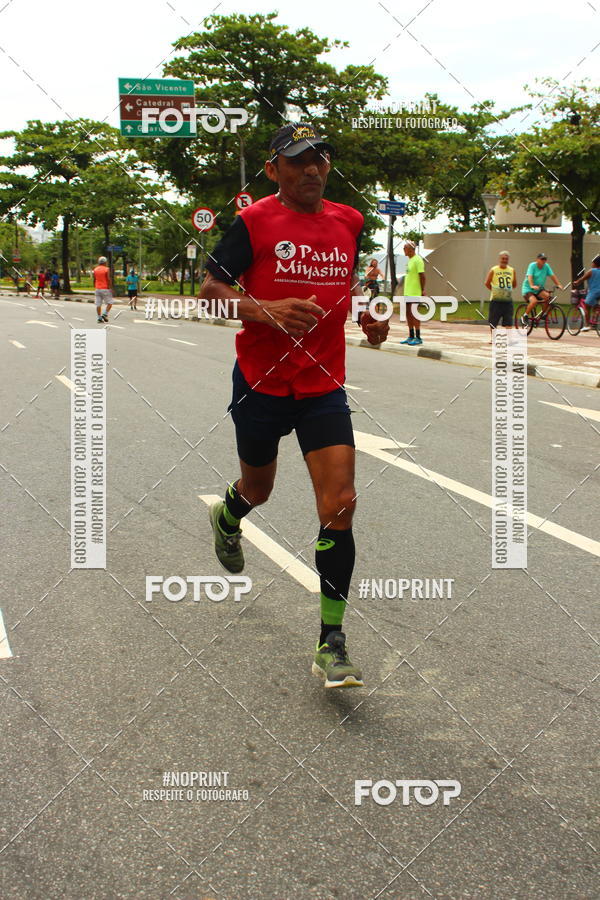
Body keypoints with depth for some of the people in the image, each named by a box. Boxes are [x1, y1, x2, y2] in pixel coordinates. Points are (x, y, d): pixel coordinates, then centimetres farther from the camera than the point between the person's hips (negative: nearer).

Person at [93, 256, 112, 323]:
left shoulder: (95, 270, 8)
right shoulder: (107, 269, -7)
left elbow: (94, 280, 10)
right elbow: (108, 280, -12)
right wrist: (111, 288, -7)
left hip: (98, 289, 5)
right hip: (105, 289, -5)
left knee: (98, 304, 4)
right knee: (110, 302, 6)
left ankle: (99, 317, 2)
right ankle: (105, 314, -7)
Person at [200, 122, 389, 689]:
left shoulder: (349, 222, 6)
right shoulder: (255, 222, -8)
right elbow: (210, 288, -7)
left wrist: (369, 316, 4)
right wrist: (266, 310, -24)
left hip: (323, 387, 2)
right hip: (261, 381, -2)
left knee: (339, 508, -11)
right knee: (258, 488, 19)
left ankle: (331, 643, -4)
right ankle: (227, 516, 59)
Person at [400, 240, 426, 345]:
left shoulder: (417, 260, -12)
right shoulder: (410, 260, 17)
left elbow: (422, 276, -15)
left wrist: (423, 290, -18)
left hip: (415, 293, -9)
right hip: (408, 292, 9)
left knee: (414, 314, -8)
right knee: (408, 314, 11)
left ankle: (418, 337, -5)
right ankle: (411, 336, 17)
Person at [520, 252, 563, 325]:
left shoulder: (546, 266, 0)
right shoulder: (532, 265, -13)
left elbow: (552, 276, -2)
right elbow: (530, 276, -25)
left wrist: (558, 285, -15)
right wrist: (532, 286, -42)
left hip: (539, 289, 5)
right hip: (528, 288, -5)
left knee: (547, 296, -25)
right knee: (534, 301, -31)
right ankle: (525, 316, -10)